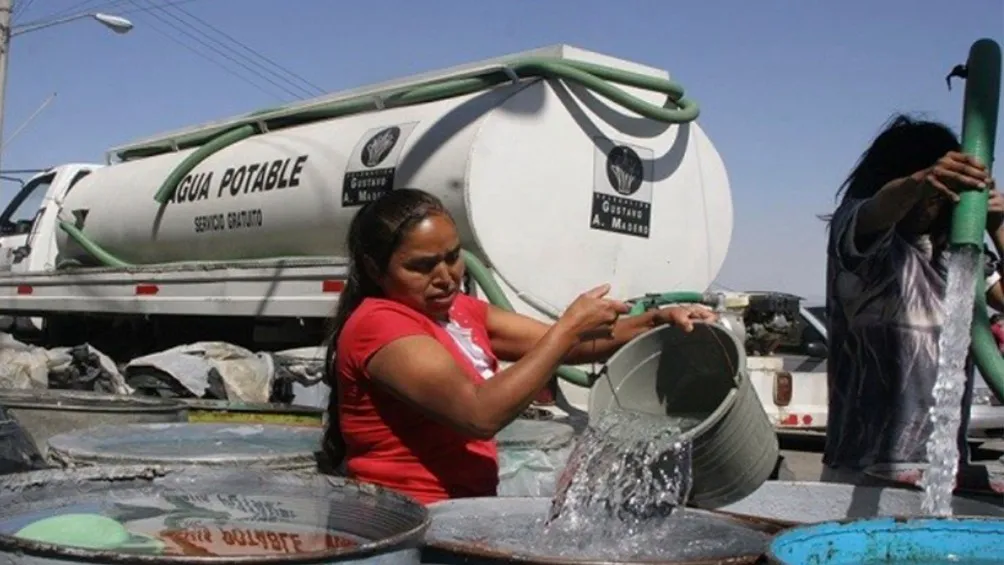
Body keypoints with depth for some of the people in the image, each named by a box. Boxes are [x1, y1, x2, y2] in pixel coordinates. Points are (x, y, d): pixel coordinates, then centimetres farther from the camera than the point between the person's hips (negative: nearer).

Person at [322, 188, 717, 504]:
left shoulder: (458, 311, 11)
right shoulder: (380, 325, -15)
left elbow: (560, 344, 7)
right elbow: (480, 414, -26)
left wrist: (655, 322, -7)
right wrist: (569, 329, -19)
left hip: (464, 511, 8)